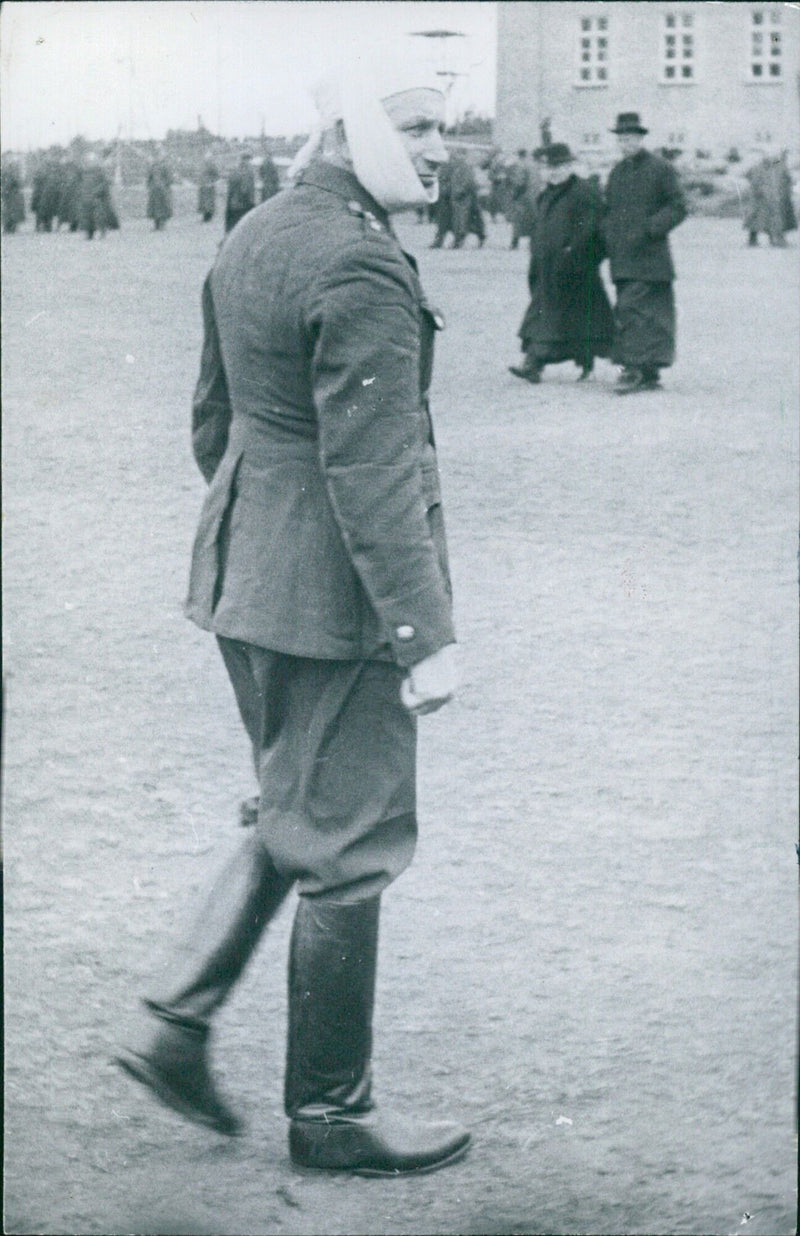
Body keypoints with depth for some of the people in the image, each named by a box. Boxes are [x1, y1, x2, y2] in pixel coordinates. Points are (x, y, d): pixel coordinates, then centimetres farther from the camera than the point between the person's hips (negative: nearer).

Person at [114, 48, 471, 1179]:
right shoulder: (362, 269, -20)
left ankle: (178, 1026, 21)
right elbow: (373, 470, -24)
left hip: (245, 577, 10)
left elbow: (214, 419, 18)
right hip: (332, 598, -10)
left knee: (292, 818, 24)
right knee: (347, 851, 3)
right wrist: (424, 632, -21)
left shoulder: (252, 240, 10)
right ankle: (331, 1115, 16)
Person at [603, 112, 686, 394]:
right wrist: (608, 239, 6)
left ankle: (633, 368, -18)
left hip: (648, 257, -6)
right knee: (649, 313, 9)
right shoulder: (617, 172, 16)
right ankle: (650, 373, 12)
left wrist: (648, 230, -17)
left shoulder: (661, 168, -3)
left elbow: (678, 207, -6)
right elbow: (609, 209, 24)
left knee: (630, 309, -17)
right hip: (622, 258, 6)